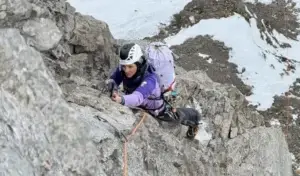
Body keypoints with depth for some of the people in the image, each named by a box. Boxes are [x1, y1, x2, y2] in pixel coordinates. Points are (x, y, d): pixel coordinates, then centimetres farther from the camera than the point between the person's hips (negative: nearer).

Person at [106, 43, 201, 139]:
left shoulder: (149, 79, -47)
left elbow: (138, 98, -63)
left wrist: (121, 99, -84)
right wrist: (113, 86, -53)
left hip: (158, 109, -4)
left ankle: (193, 121, 55)